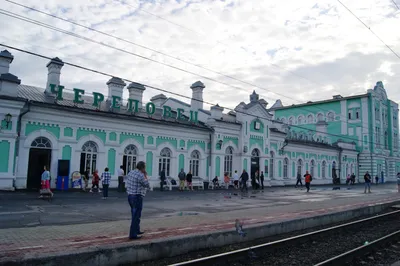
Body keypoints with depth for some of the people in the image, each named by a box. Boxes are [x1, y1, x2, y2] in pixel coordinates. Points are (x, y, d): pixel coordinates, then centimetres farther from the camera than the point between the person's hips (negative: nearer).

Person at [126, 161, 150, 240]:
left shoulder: (131, 172, 6)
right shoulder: (141, 175, -19)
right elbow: (147, 186, -9)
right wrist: (145, 176, 0)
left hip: (130, 196, 9)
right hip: (137, 197, -9)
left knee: (135, 215, 22)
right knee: (136, 216, 0)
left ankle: (137, 231, 35)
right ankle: (133, 235, 4)